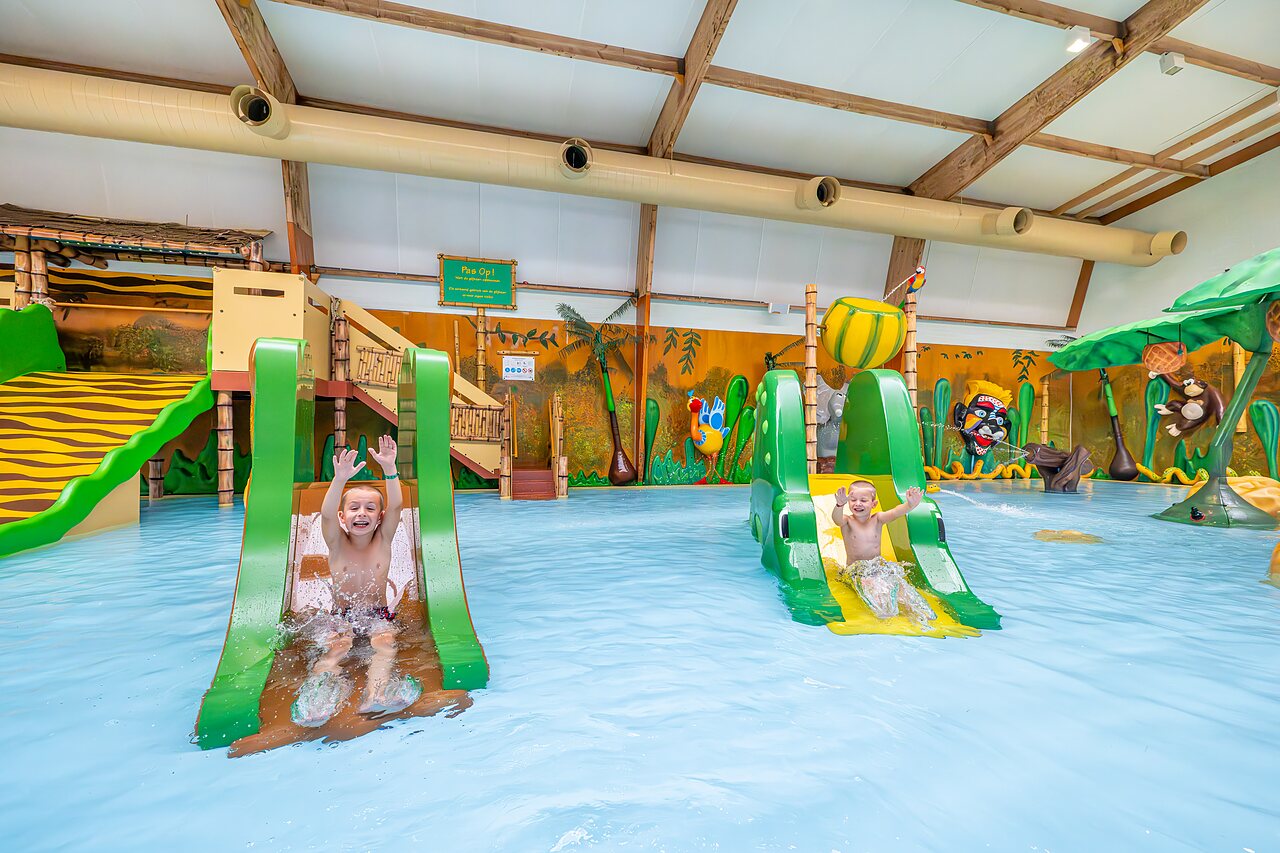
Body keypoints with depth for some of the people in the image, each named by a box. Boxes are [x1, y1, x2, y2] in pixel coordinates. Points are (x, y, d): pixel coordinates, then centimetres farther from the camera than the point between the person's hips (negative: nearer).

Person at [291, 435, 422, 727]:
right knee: (337, 645, -28)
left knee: (385, 641, -27)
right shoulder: (336, 544, -3)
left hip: (379, 614, 0)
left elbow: (396, 506, -20)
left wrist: (389, 469, -35)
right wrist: (340, 479, -44)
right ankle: (321, 687, -49)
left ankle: (376, 693, -47)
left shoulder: (383, 541, -2)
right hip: (341, 615, 1)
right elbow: (326, 514, -24)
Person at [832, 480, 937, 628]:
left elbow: (894, 513, -21)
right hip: (855, 569, -3)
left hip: (878, 566, 3)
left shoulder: (877, 519, 0)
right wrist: (840, 505, -56)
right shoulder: (847, 521, -5)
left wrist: (909, 505, -44)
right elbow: (836, 518, -31)